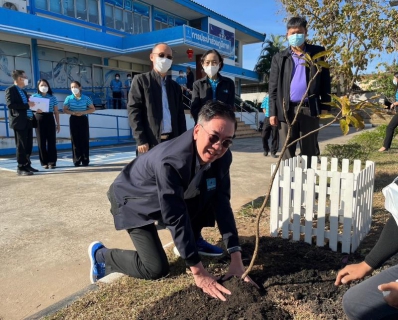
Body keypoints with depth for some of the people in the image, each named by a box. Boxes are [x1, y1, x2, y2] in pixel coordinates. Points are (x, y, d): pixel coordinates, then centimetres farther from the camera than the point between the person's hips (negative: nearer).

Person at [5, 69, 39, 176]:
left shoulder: (23, 91, 21)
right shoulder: (11, 90, -5)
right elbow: (10, 104, -18)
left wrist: (32, 107, 8)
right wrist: (27, 105, -19)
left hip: (28, 121, 8)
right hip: (20, 122, -8)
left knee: (28, 145, 10)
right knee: (21, 146, -5)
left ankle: (27, 165, 18)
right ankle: (21, 168, 1)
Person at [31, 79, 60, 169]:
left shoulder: (52, 98, 10)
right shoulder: (34, 96, 8)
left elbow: (56, 112, 11)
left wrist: (58, 124, 7)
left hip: (50, 119, 0)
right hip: (39, 119, 0)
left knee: (51, 140, -2)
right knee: (41, 141, 1)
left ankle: (52, 162, 3)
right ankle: (44, 162, 8)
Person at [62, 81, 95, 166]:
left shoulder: (86, 98, -1)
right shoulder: (68, 98, 1)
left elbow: (93, 109, 2)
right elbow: (65, 110, 3)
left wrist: (83, 112, -13)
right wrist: (73, 113, -15)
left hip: (83, 119, 0)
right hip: (73, 120, 0)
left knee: (84, 139, -1)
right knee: (75, 140, 1)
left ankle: (85, 160, 6)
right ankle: (77, 160, 6)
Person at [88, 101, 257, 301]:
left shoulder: (222, 157, -20)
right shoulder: (170, 161, -40)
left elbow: (222, 202, -17)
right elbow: (175, 218, -36)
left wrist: (236, 257, -20)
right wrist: (198, 272, -30)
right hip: (133, 200, -6)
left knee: (213, 194, -12)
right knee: (157, 269, -12)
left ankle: (192, 242, 13)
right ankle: (101, 254, 13)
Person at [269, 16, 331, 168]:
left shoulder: (318, 53, 9)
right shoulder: (279, 58, 9)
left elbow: (325, 81, 8)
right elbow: (273, 87, 5)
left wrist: (325, 106, 0)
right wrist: (272, 112, -2)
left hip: (310, 109, 0)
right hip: (286, 110, 0)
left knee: (309, 151, 6)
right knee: (287, 152, 4)